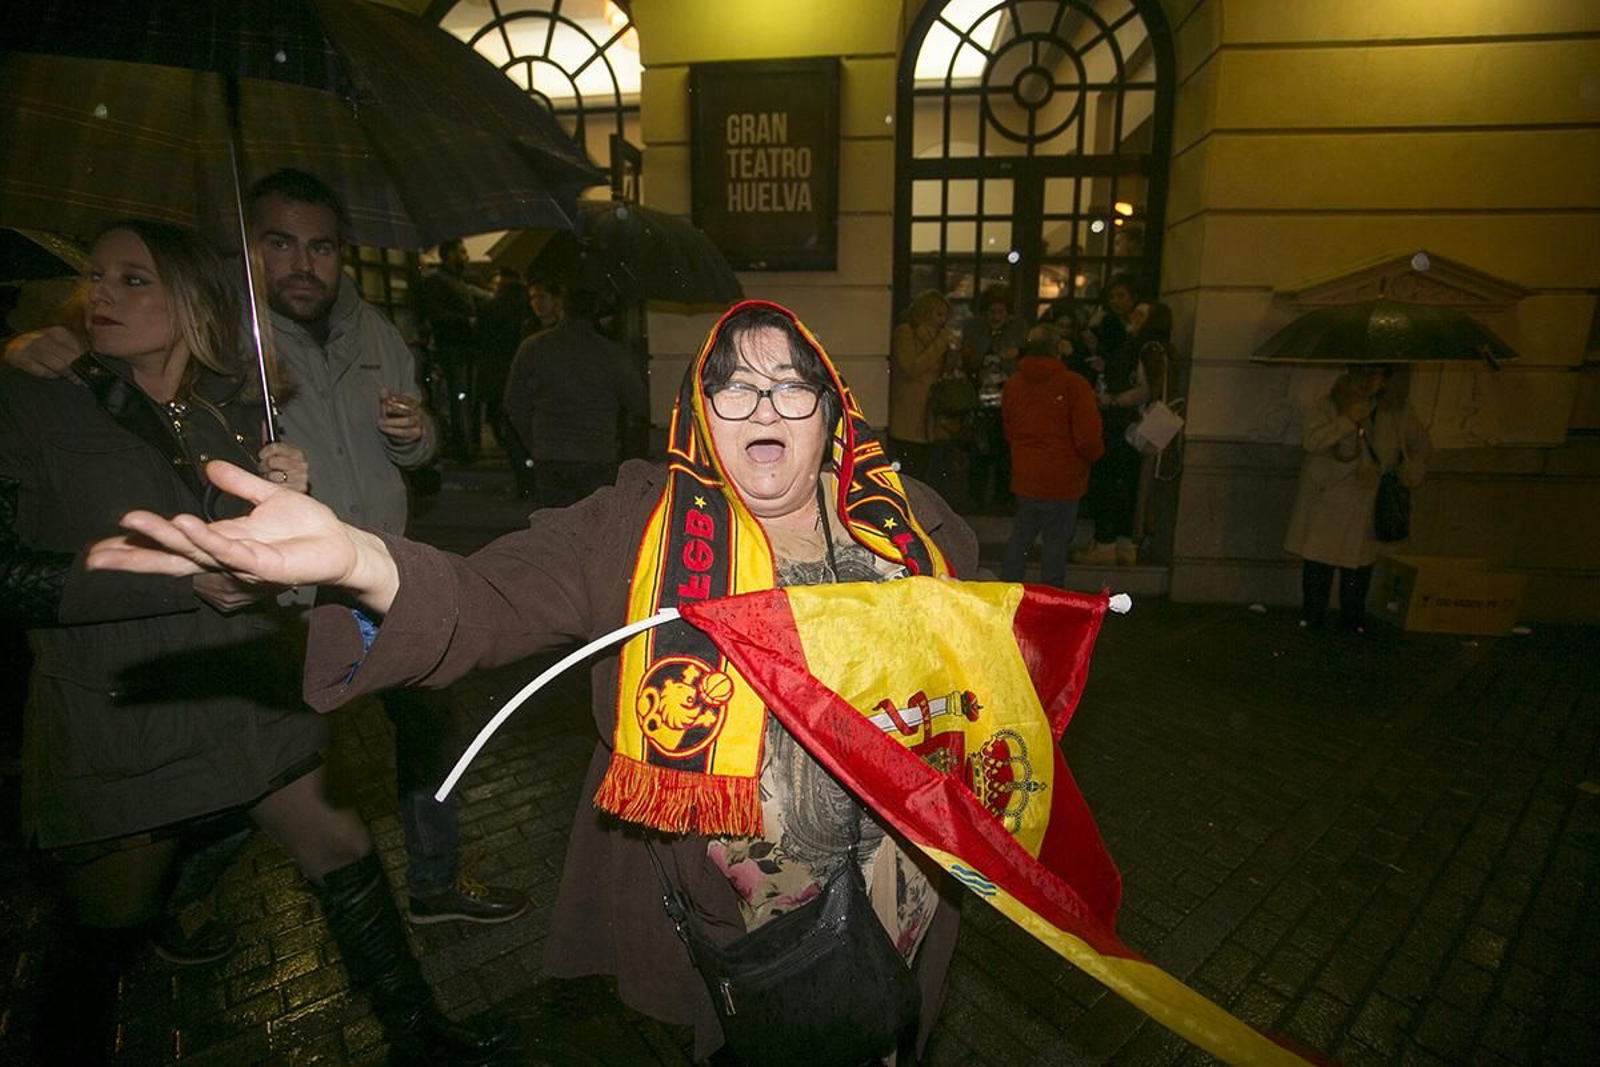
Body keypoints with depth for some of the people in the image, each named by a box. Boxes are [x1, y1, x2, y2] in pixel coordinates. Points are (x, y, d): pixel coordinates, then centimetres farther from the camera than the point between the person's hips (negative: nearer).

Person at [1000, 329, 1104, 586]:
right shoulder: (1073, 384, -15)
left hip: (1024, 476, 5)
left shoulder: (1013, 384, 3)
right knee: (1056, 540, 6)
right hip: (1061, 478, -5)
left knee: (1020, 536, 17)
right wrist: (1094, 453, 3)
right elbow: (1088, 438, -17)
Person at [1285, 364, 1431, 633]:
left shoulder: (1399, 413, 1)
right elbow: (1310, 441, -24)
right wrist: (1349, 419, -26)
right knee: (1318, 561, 1)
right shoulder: (1328, 406, -9)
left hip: (1367, 507, 3)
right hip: (1326, 503, -3)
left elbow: (1422, 447, 14)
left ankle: (1353, 619, 26)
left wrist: (1409, 477, 1)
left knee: (1360, 563, 10)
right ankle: (1312, 618, 15)